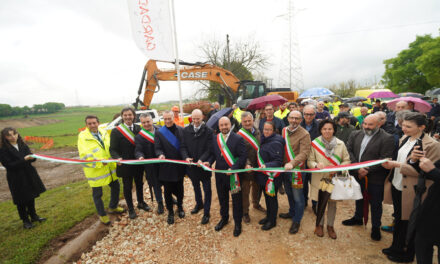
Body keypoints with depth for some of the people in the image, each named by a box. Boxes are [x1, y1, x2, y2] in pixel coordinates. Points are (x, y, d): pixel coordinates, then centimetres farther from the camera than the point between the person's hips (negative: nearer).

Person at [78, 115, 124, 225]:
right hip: (95, 171, -5)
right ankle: (102, 215, 32)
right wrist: (100, 162, -31)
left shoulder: (104, 132, 3)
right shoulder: (83, 136, -14)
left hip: (109, 168, 6)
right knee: (97, 194, 9)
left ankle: (113, 207, 43)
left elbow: (111, 148, 11)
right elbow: (84, 155, -22)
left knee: (116, 187, 19)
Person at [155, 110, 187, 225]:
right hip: (166, 167, 0)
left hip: (179, 166, 1)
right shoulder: (159, 132, -3)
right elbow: (157, 148, -6)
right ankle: (170, 212, 30)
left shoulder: (181, 130, -4)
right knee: (168, 190, 10)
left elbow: (183, 146, -9)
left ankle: (180, 207, 41)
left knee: (179, 188, 17)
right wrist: (160, 154, -28)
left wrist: (186, 157, -26)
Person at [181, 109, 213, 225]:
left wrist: (201, 159, -26)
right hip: (191, 164, 4)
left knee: (207, 189, 8)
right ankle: (199, 204, 47)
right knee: (196, 187, 24)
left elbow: (209, 149, -13)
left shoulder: (208, 131, -12)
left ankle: (206, 213, 23)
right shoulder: (186, 130, 0)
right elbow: (184, 146, 2)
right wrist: (186, 157, -14)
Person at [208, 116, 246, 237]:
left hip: (233, 174, -4)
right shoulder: (214, 138, 3)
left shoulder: (238, 139, -11)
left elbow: (243, 156, -14)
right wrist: (209, 162, -10)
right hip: (219, 174, 4)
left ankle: (237, 223, 30)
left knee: (236, 200, 10)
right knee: (222, 198, 20)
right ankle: (224, 218, 43)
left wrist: (233, 168, -24)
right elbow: (213, 154, 10)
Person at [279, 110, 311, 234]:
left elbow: (304, 153, -24)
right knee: (289, 193, 23)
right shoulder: (284, 130, 4)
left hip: (296, 169, -6)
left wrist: (292, 163, -37)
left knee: (297, 196, 5)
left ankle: (296, 221, 24)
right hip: (284, 168, 6)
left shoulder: (304, 134, -15)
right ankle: (292, 212, 45)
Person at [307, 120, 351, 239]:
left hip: (335, 178, 1)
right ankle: (320, 224, 35)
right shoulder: (315, 143, -8)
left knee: (332, 203, 13)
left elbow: (347, 160, 3)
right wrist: (316, 165, -24)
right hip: (319, 178, -1)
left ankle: (330, 226, 35)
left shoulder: (340, 144, -4)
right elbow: (309, 161, -3)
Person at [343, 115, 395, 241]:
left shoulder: (387, 138, -13)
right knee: (359, 198, 23)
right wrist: (358, 168, -14)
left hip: (375, 177, -5)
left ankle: (376, 227, 31)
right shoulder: (355, 134, 2)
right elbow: (349, 151, -3)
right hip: (357, 174, 5)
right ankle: (358, 218, 44)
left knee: (375, 203, 12)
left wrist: (367, 170, -21)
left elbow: (384, 159, -18)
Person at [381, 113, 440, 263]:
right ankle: (396, 248, 40)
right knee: (398, 219, 21)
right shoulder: (404, 139, 4)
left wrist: (397, 165, -23)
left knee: (409, 223, 12)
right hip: (397, 186, 7)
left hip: (412, 192, -6)